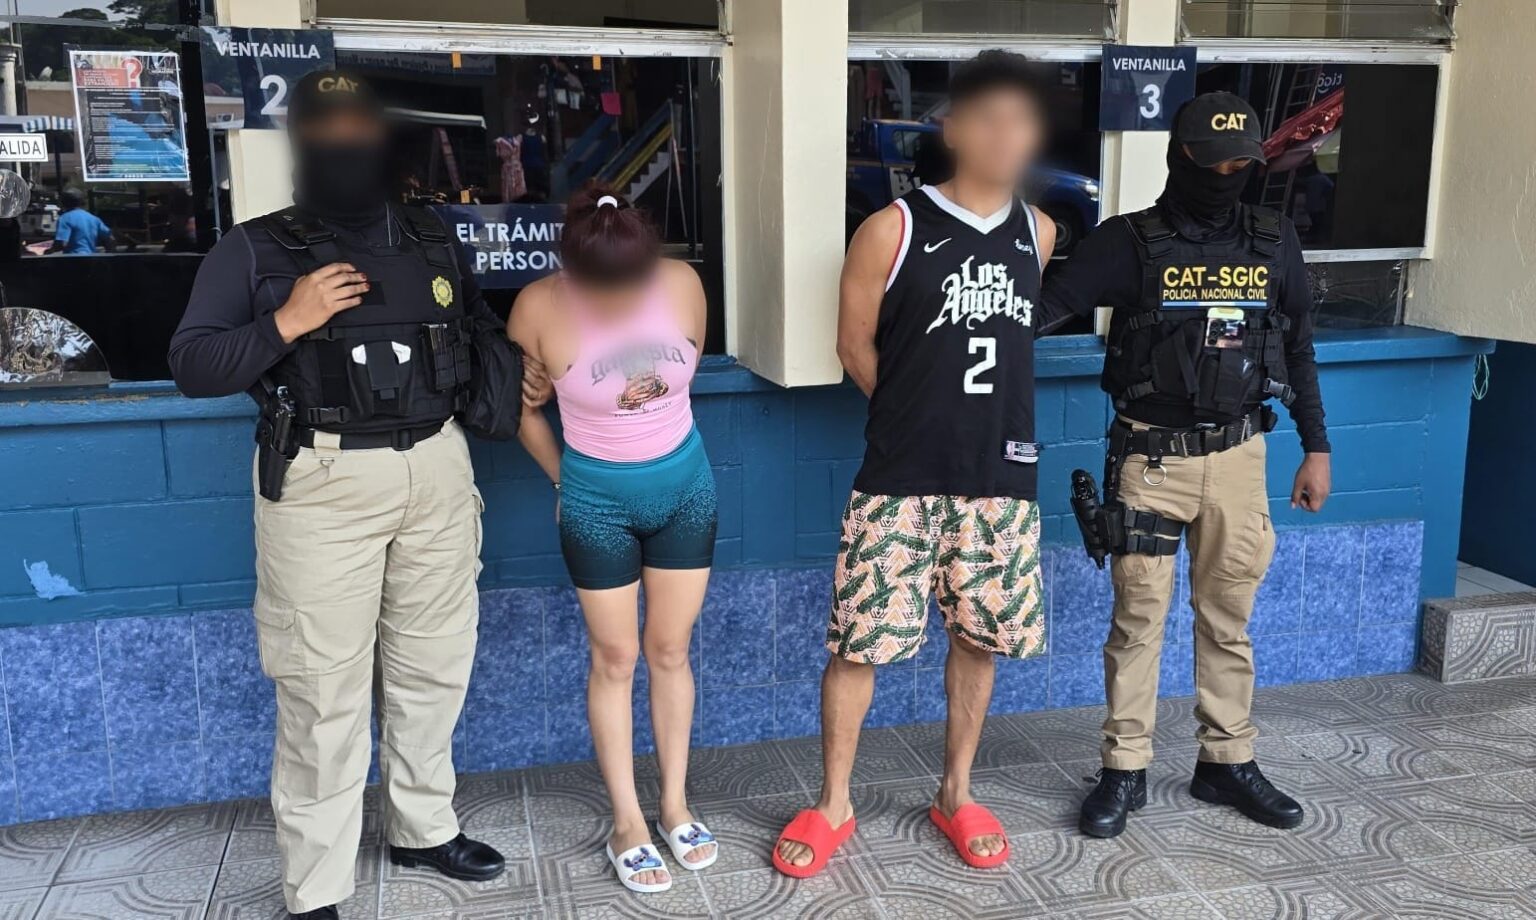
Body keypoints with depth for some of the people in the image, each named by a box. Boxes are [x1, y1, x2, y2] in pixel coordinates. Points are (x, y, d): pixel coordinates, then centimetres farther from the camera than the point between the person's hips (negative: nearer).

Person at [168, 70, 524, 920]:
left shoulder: (431, 241, 13)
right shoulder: (253, 250, 1)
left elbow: (482, 328, 26)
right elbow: (191, 365, -3)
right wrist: (285, 323, -16)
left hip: (437, 472, 4)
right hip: (323, 486, -4)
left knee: (432, 667, 13)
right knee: (323, 690, -1)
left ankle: (424, 828, 32)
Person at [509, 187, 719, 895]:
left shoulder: (683, 284, -16)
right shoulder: (540, 307, -22)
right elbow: (524, 408, -5)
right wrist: (564, 480, 6)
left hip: (686, 487, 2)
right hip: (597, 502, -2)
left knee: (669, 650, 11)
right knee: (615, 658, 7)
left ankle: (675, 805, 26)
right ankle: (627, 824, 20)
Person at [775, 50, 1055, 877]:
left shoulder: (1039, 234, 6)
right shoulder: (892, 230, -8)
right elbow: (855, 348, 0)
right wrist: (919, 418, 8)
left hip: (1001, 480, 4)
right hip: (900, 480, -4)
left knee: (978, 638, 13)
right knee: (857, 638, 1)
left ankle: (956, 793, 32)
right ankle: (833, 804, 20)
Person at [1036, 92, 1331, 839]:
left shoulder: (1275, 243, 4)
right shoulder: (1130, 241, -7)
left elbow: (1299, 351, 11)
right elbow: (1046, 307, -17)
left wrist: (1316, 449, 11)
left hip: (1238, 455, 3)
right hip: (1151, 456, -3)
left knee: (1229, 617, 13)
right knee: (1138, 618, 4)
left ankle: (1228, 762, 28)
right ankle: (1125, 771, 16)